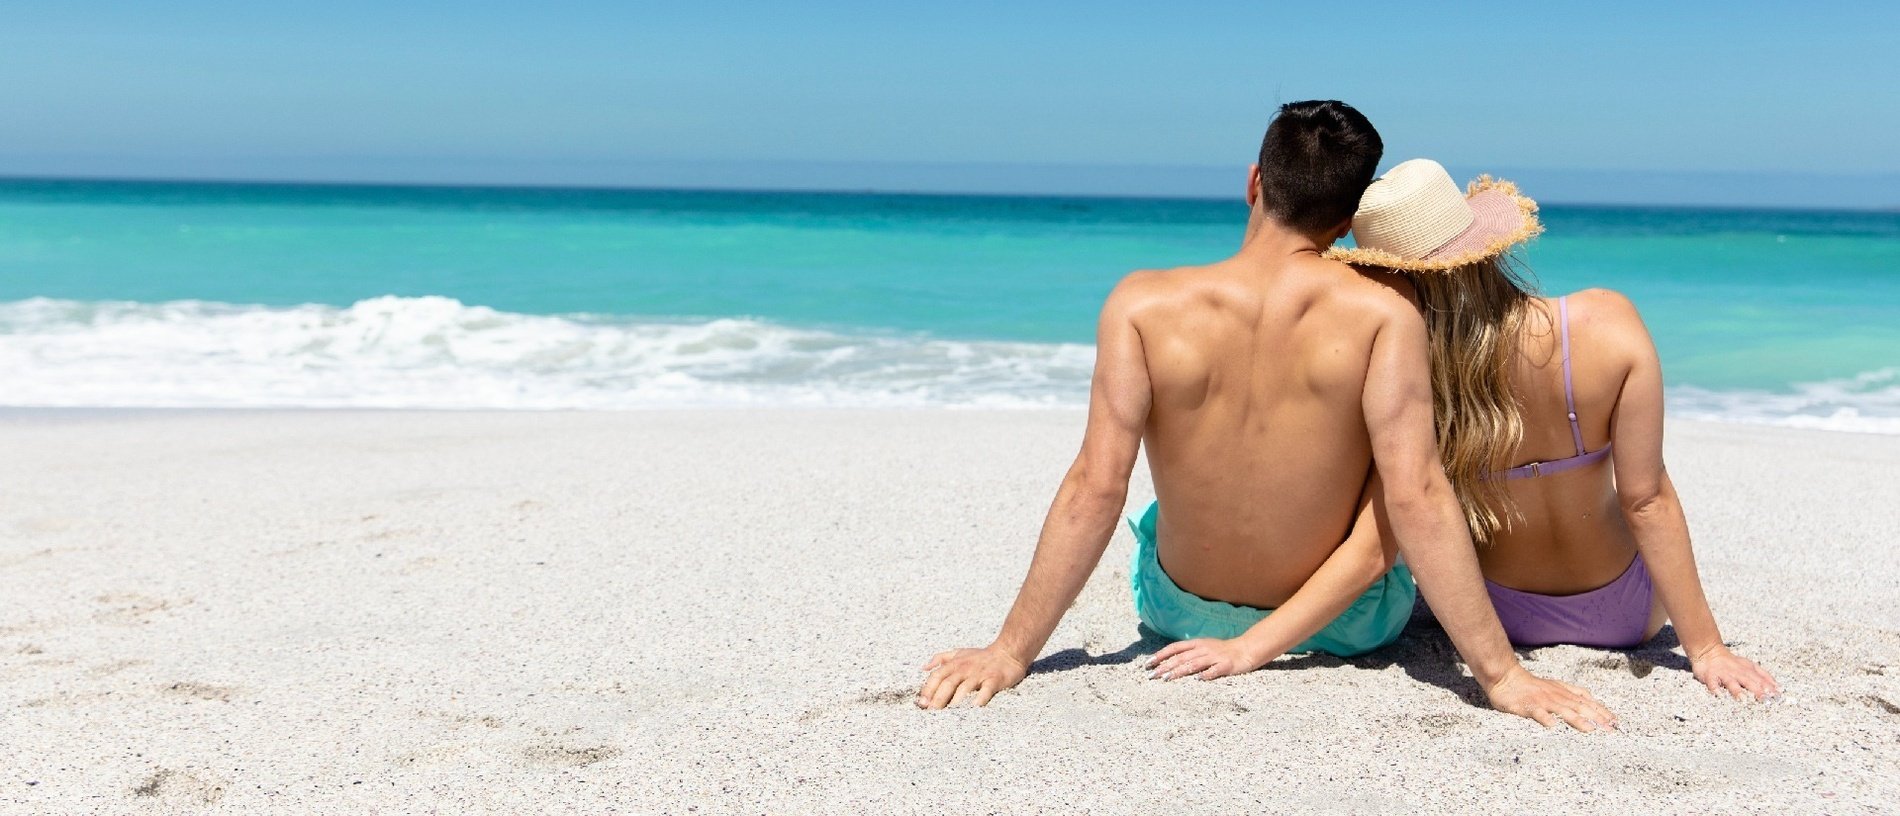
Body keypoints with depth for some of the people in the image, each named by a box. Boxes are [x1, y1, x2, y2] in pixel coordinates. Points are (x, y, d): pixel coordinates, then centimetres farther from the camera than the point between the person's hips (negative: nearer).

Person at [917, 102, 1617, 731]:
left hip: (1180, 612, 1)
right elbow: (1415, 497, -28)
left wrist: (1010, 653, -17)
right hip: (1348, 620, -1)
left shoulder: (1142, 303, -22)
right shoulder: (1383, 309, -23)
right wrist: (1503, 676, -23)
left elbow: (1095, 487, -24)